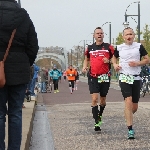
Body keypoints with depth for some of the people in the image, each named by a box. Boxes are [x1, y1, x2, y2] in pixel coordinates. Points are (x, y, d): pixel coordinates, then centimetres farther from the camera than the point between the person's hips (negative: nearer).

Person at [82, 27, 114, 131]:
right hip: (93, 77, 0)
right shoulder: (90, 48, 10)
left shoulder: (108, 47, 3)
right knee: (94, 99, -12)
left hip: (105, 77, 0)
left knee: (103, 99, 12)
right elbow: (86, 59, 25)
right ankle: (97, 122, -11)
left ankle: (100, 114, 40)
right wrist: (85, 67, 6)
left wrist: (109, 61, -13)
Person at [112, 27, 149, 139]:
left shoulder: (139, 47, 1)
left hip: (136, 78, 1)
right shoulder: (119, 48, 4)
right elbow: (114, 57, 22)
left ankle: (128, 116, 43)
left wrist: (137, 63, -13)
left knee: (134, 107, 7)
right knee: (128, 102, -19)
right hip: (124, 77, -1)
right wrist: (115, 64, 1)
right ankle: (130, 130, -19)